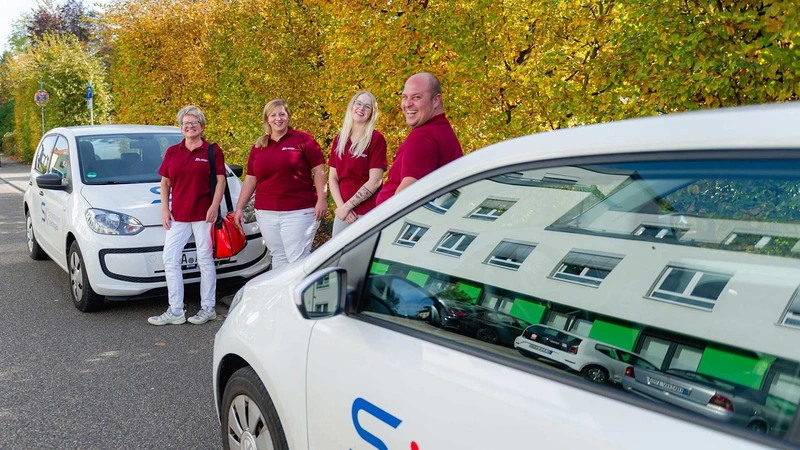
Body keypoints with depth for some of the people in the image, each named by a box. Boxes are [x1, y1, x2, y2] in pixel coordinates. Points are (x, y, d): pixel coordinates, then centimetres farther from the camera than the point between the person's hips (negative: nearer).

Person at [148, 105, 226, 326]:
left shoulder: (212, 151, 0)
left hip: (203, 214, -5)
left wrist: (215, 206, -14)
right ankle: (175, 311, 11)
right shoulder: (172, 152, 11)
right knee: (170, 259, 3)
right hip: (178, 215, 5)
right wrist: (165, 209, 4)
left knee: (205, 260, 3)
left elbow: (220, 180, -4)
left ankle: (208, 308, 14)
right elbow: (165, 183, 13)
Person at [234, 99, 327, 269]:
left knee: (298, 259, -6)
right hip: (266, 214, 5)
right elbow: (250, 179, 17)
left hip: (299, 212, -5)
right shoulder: (258, 146, 14)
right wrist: (239, 208, 13)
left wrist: (321, 200, -13)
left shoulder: (303, 139, -1)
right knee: (278, 258, 13)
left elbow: (319, 170, -4)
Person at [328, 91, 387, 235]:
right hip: (343, 213, 5)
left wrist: (347, 206, -11)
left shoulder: (376, 139, -5)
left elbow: (375, 182, -12)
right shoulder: (339, 139, 10)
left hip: (368, 214, -5)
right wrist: (340, 206, -6)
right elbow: (332, 178, 9)